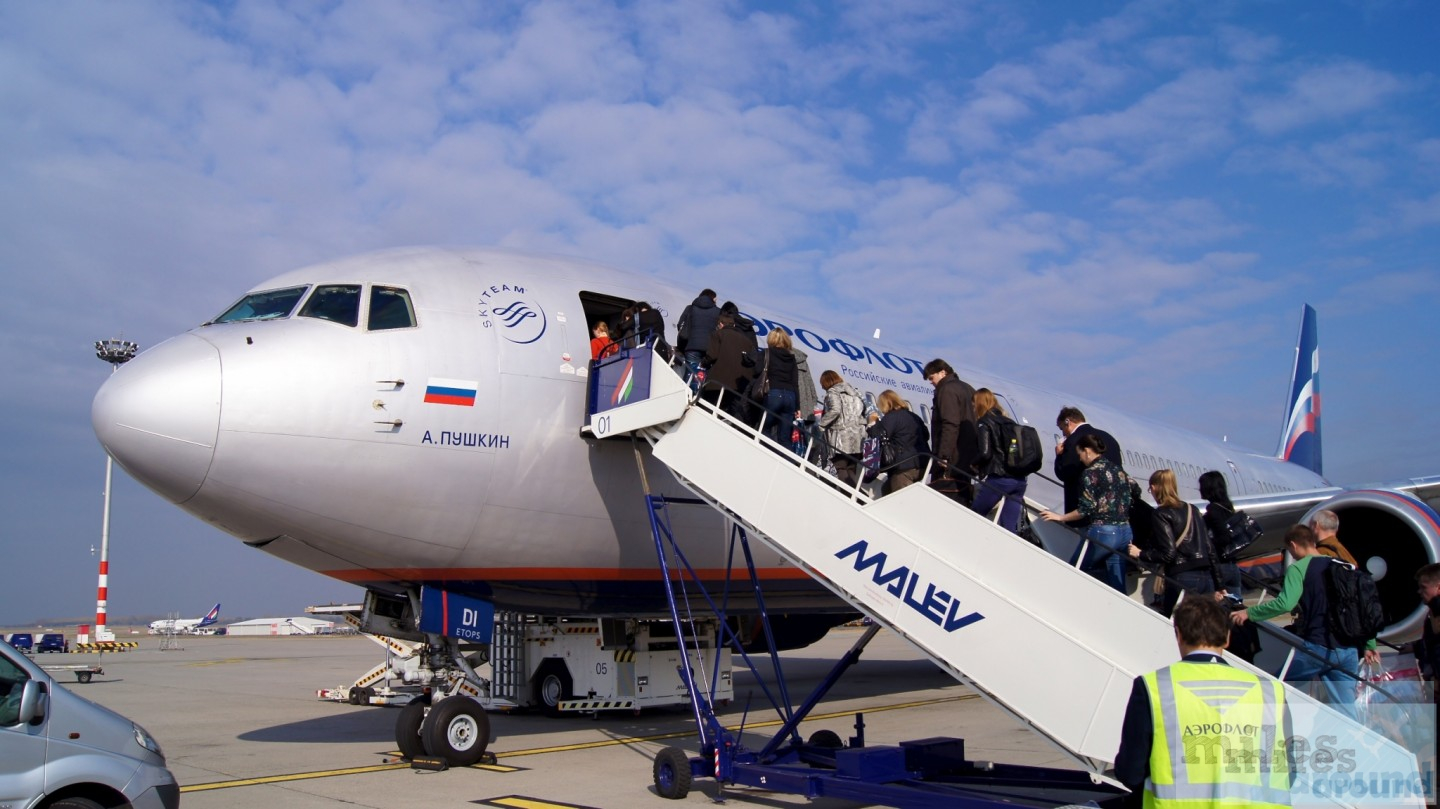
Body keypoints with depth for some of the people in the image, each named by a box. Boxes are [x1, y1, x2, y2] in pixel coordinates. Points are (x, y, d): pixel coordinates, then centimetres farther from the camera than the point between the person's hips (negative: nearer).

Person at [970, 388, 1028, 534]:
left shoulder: (984, 423, -3)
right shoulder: (1010, 422, 16)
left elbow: (985, 453, -13)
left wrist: (974, 464, 5)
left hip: (998, 479, -6)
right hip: (1019, 480, 6)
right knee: (1010, 527, 7)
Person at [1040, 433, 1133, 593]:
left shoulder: (1091, 473, -8)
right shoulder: (1120, 471, 13)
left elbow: (1086, 509, -11)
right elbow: (1127, 503, 15)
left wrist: (1060, 517, 0)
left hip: (1102, 533, -7)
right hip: (1125, 532, 7)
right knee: (1117, 586, 10)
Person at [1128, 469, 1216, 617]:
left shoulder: (1160, 514, -4)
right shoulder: (1192, 510, 15)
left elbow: (1168, 553, -12)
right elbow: (1210, 548, 14)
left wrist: (1140, 554, 2)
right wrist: (1217, 585, 19)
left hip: (1183, 579, -6)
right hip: (1206, 577, 7)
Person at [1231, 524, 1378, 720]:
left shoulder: (1298, 568, -7)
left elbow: (1284, 604, -22)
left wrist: (1249, 613, -12)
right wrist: (1370, 645, 25)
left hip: (1316, 647, -6)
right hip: (1348, 650, 6)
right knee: (1345, 711, 9)